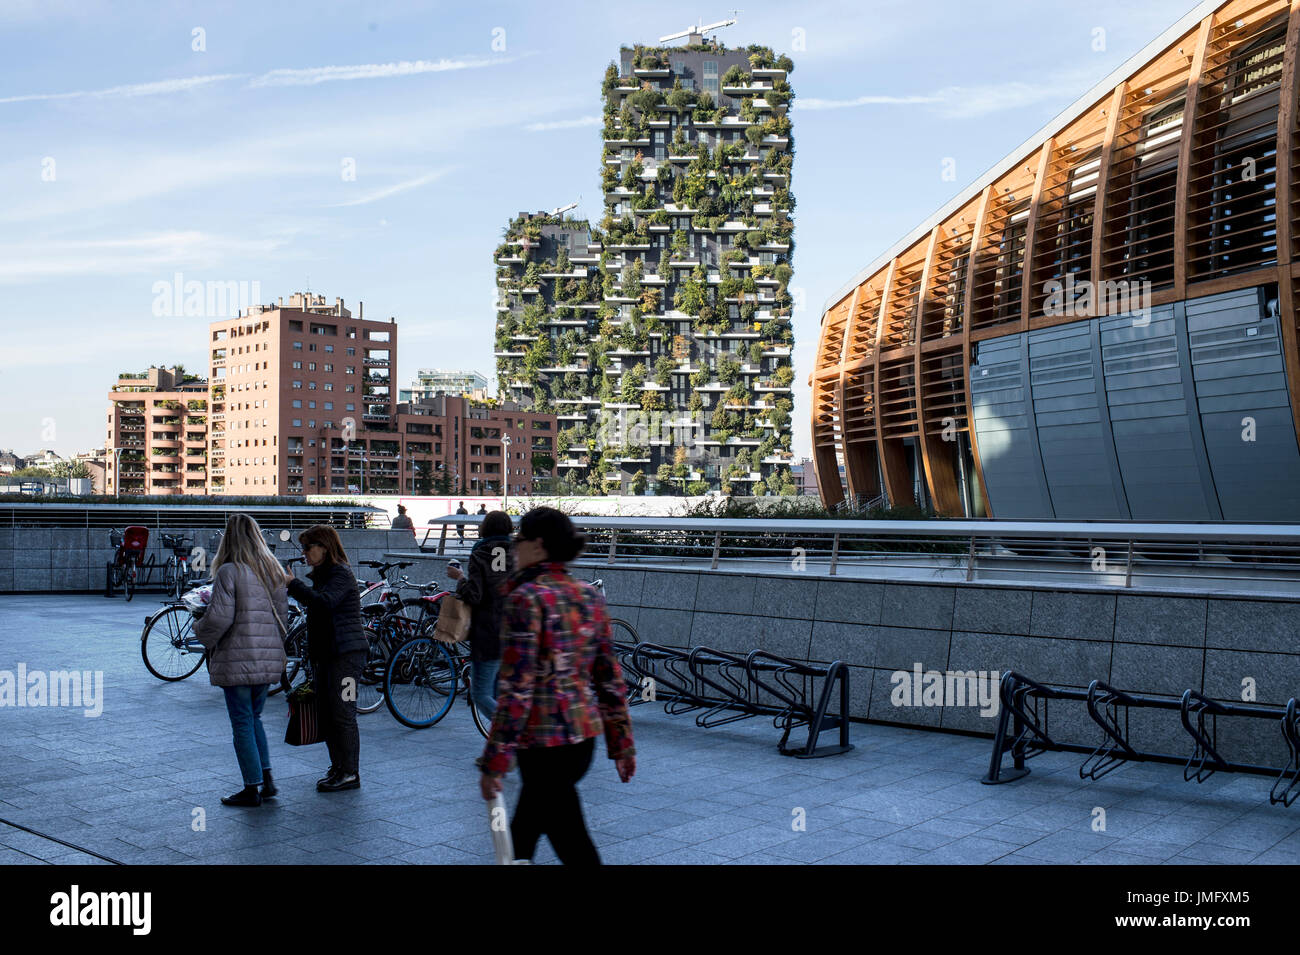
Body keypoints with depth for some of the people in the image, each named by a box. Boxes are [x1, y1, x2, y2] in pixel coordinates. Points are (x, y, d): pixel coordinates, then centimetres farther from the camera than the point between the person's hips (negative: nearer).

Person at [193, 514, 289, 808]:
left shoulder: (229, 572, -13)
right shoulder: (273, 571, 8)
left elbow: (219, 617, -17)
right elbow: (282, 615, 10)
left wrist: (201, 632, 3)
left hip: (237, 659, -6)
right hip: (269, 660, 6)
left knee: (242, 723, 3)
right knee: (254, 718, 20)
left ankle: (252, 789, 8)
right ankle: (267, 778, 17)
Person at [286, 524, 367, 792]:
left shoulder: (341, 574, -13)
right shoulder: (322, 574, 19)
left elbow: (324, 602, -29)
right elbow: (313, 603, 17)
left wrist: (293, 584, -25)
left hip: (346, 652, -10)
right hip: (327, 652, 10)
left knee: (342, 713, -7)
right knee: (326, 713, 13)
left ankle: (350, 773, -1)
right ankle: (337, 768, 23)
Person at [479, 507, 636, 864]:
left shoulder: (526, 598, -15)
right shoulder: (589, 595, 7)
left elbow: (517, 687, -19)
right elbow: (610, 675, 9)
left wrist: (494, 762, -14)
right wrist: (621, 742, 15)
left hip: (544, 739, -8)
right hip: (586, 729, 8)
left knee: (574, 848, 1)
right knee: (522, 834, 22)